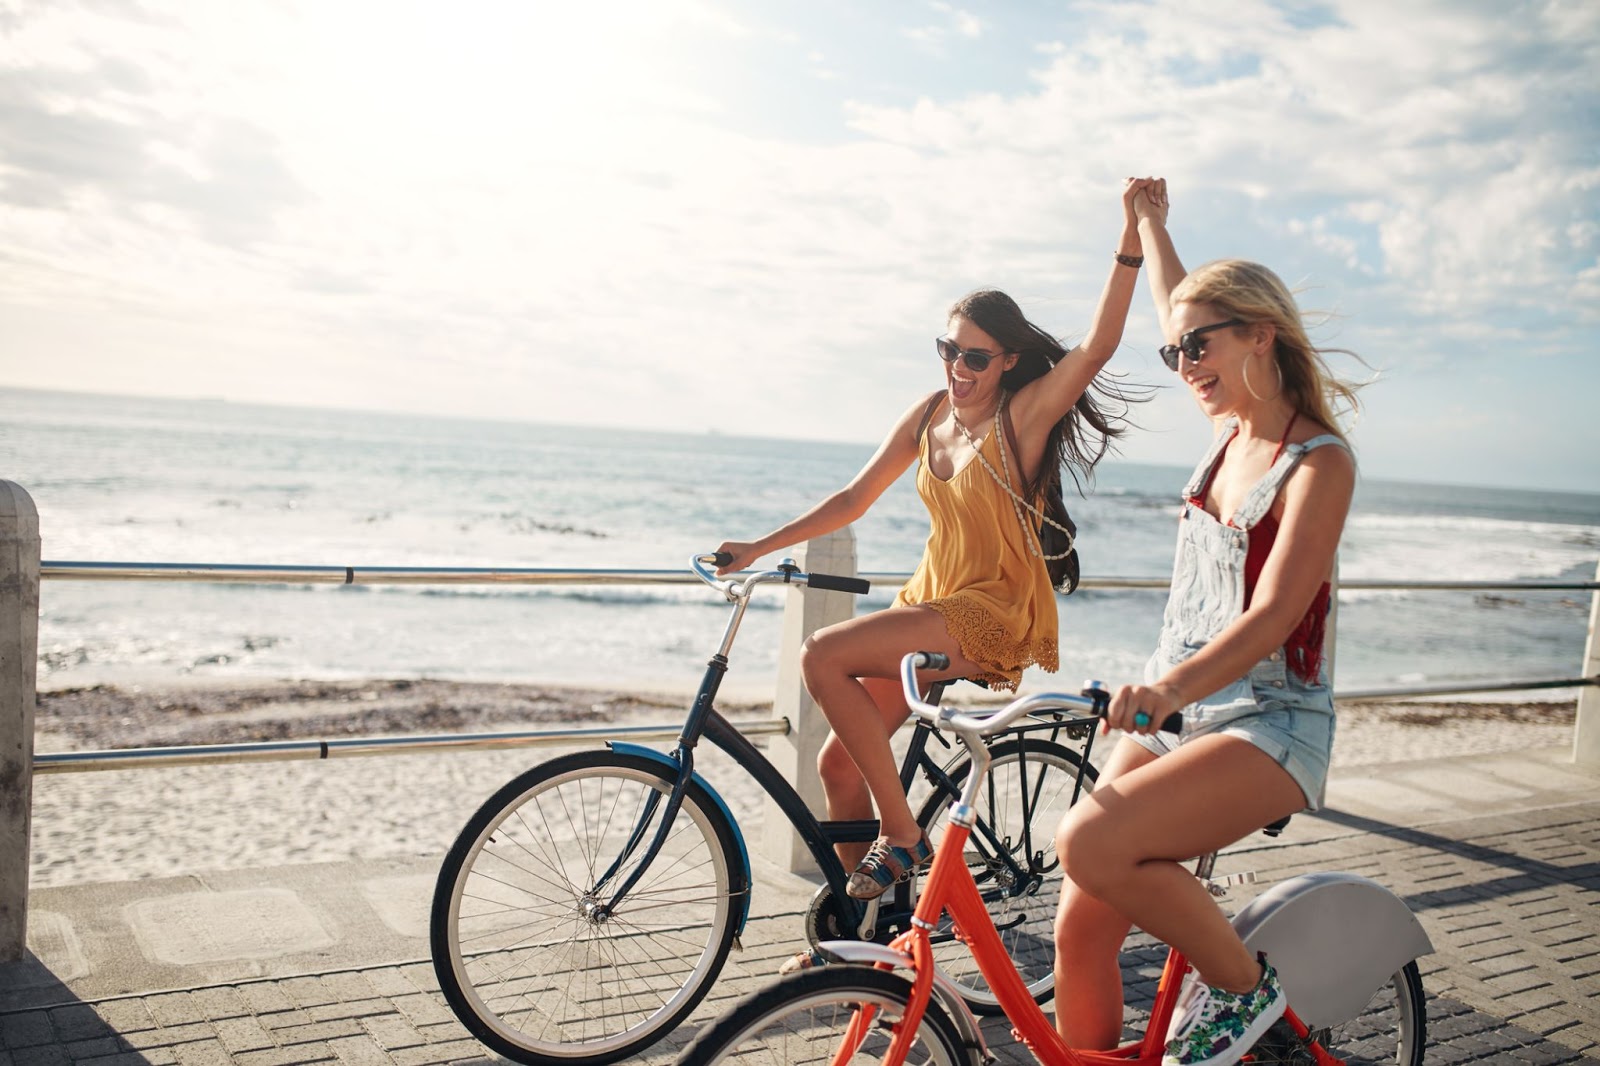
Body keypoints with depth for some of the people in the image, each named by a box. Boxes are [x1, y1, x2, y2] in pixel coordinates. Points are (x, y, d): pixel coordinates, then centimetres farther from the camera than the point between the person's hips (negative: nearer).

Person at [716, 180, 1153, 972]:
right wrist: (758, 549, 8)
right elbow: (852, 500, 11)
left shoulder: (1026, 413, -9)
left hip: (993, 613, -7)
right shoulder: (928, 416, 7)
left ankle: (902, 835, -13)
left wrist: (1132, 238, -33)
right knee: (839, 762, 3)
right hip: (931, 601, 7)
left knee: (824, 655, -25)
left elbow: (1100, 343, -25)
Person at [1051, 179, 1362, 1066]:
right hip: (1171, 714, 7)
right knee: (1080, 927, -4)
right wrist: (1151, 222, 41)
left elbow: (1272, 615, -23)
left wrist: (1167, 688, -38)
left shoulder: (1319, 462, -10)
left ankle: (1241, 986, -5)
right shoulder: (1233, 430, 10)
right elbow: (1177, 311, 30)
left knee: (1091, 842, -29)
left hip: (1266, 726, -7)